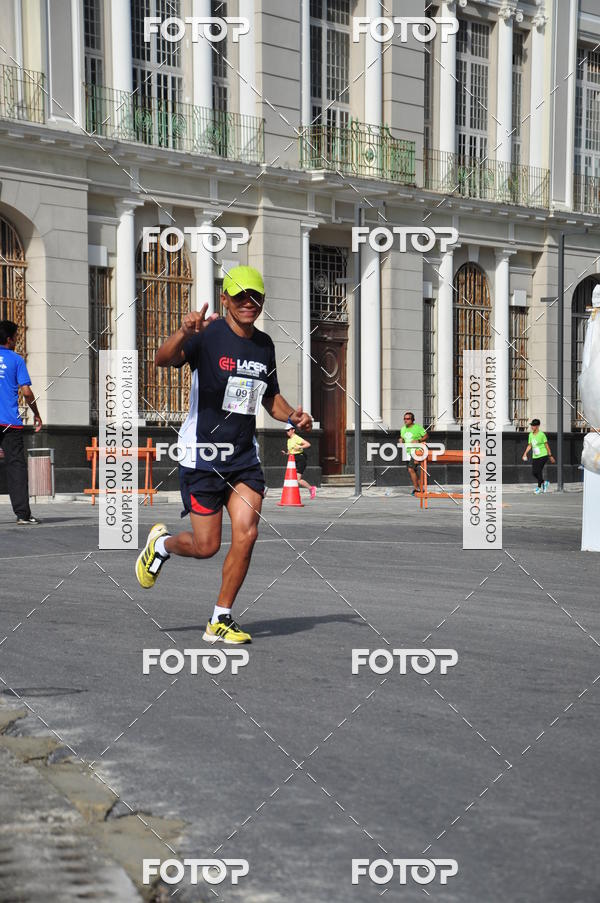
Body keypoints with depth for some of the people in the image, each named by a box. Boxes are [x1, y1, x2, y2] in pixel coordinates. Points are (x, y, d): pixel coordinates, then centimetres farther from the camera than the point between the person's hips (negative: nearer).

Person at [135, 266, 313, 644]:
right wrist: (184, 333, -50)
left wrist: (293, 415, 2)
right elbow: (163, 359, -30)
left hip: (245, 456, 5)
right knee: (207, 546, -1)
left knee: (246, 534, -9)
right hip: (202, 453, -5)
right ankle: (161, 543, 34)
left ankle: (221, 621, 6)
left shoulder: (264, 344, 8)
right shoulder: (208, 335, -12)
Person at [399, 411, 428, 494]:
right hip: (407, 452, 7)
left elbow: (426, 436, -3)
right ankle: (417, 487, 23)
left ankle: (415, 489, -12)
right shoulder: (403, 429, 10)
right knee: (412, 471, 10)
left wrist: (418, 441, -17)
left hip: (416, 451, -7)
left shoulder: (418, 427, -8)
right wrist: (401, 440, 1)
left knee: (411, 469, -19)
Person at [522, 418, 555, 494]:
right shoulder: (530, 435, 8)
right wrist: (525, 453, 2)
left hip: (543, 456, -6)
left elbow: (546, 445, -6)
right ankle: (544, 482, 23)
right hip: (535, 456, 6)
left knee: (539, 471, -11)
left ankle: (539, 487, 4)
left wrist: (550, 456, -3)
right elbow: (529, 445, 15)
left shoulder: (541, 434, -10)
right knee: (533, 472, 1)